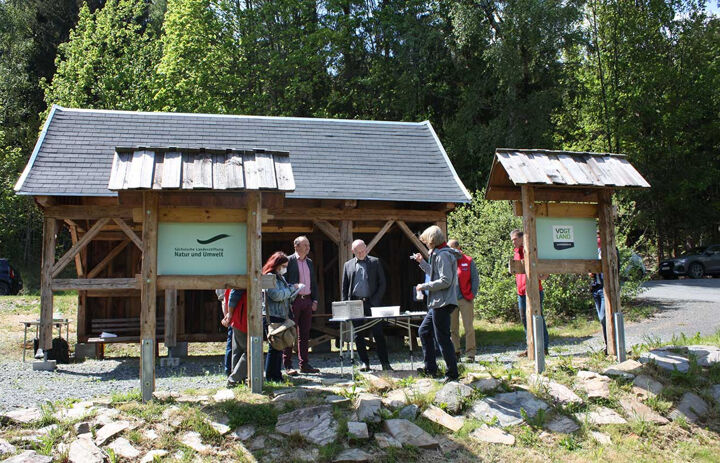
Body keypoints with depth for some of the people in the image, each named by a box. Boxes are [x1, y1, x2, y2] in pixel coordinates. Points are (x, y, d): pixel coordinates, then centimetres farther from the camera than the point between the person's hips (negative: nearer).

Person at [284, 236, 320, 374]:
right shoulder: (289, 260, -4)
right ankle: (288, 365, 3)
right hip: (293, 300, -6)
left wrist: (314, 300, 10)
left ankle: (304, 364, 15)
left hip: (307, 300, 6)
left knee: (305, 334, 9)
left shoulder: (309, 262, 16)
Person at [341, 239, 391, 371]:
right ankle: (365, 363, 12)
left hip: (372, 303, -2)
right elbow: (344, 287, 13)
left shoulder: (375, 262, 7)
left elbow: (382, 283, 4)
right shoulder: (348, 265, 12)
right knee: (358, 336, 4)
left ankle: (385, 363, 2)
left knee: (378, 334, -3)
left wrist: (375, 301, -6)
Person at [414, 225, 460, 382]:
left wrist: (424, 286, -15)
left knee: (442, 338, -5)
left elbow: (445, 281, -23)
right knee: (424, 331, 17)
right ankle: (430, 368, 23)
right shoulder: (438, 254, 16)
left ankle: (452, 373, 5)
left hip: (442, 303, -11)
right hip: (437, 303, 11)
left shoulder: (443, 255, -16)